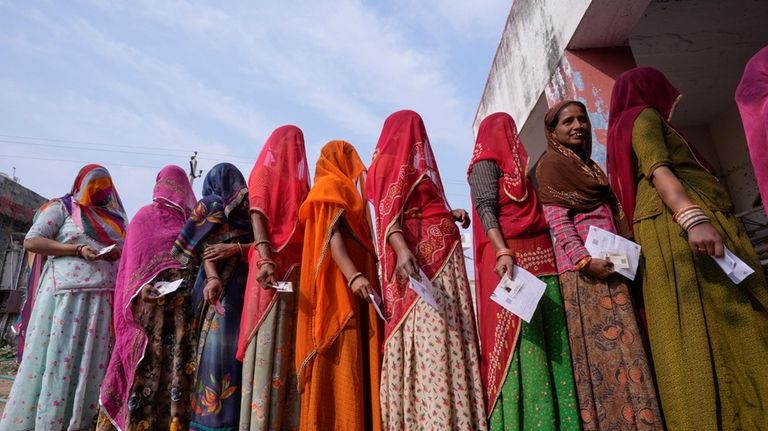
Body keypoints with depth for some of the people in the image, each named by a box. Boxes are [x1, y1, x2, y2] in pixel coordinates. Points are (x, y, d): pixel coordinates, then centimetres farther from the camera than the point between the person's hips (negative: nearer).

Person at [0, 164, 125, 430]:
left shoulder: (113, 218, 19)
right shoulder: (62, 207, 6)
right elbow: (31, 241, -2)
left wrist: (120, 254, -1)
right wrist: (77, 249, -12)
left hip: (105, 300, 5)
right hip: (68, 295, -4)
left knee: (95, 362, 5)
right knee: (60, 359, -2)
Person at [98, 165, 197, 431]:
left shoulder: (143, 216, 8)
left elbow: (129, 262, 9)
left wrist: (129, 303, 14)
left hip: (145, 299, 2)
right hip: (183, 299, -1)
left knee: (143, 361, 7)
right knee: (178, 359, 2)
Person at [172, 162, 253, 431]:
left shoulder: (210, 205, 12)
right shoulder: (252, 207, 14)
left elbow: (205, 246, -3)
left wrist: (212, 278, -13)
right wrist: (238, 248, -9)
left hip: (221, 287, -1)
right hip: (250, 287, 1)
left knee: (216, 348, -1)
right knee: (242, 350, 2)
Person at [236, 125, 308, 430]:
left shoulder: (301, 181, 23)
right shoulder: (263, 173, 9)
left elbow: (306, 225, 16)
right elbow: (257, 218, -6)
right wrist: (265, 259, -22)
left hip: (298, 266, 5)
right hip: (273, 264, -5)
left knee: (291, 343, 2)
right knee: (269, 342, -8)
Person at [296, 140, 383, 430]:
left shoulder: (346, 190, 28)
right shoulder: (331, 185, 1)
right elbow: (332, 234, -15)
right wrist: (354, 276, -28)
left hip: (354, 287, 9)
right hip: (341, 287, -9)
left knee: (358, 363, 4)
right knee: (342, 362, -12)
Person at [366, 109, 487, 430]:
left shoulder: (412, 161, 29)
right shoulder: (393, 159, 3)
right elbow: (387, 210, -11)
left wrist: (450, 214, 9)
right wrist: (402, 249, -27)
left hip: (440, 250, 8)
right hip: (420, 252, -8)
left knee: (437, 335, 0)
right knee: (433, 336, -16)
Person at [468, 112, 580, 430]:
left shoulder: (520, 164, 29)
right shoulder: (486, 162, 5)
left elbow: (536, 212, 23)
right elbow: (486, 208, -10)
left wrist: (557, 254, 11)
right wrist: (502, 252, -25)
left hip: (540, 256, 8)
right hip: (509, 255, -8)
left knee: (549, 339, 2)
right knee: (517, 340, -11)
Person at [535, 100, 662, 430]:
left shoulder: (590, 165, 25)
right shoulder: (551, 163, 1)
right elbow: (556, 218, -10)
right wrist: (584, 259, -21)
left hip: (611, 262, 8)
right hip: (583, 263, -8)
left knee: (624, 340, 5)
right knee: (605, 344, -10)